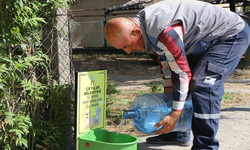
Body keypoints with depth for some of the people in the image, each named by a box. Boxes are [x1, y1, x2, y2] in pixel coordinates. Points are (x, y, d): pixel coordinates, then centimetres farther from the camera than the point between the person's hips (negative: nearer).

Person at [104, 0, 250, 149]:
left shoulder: (163, 32, -36)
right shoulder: (145, 25, -4)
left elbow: (183, 73, -30)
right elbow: (166, 66, 5)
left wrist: (174, 114, -25)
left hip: (233, 35, -10)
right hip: (206, 41, 10)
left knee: (202, 85, -23)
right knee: (174, 82, 10)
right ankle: (178, 135, 20)